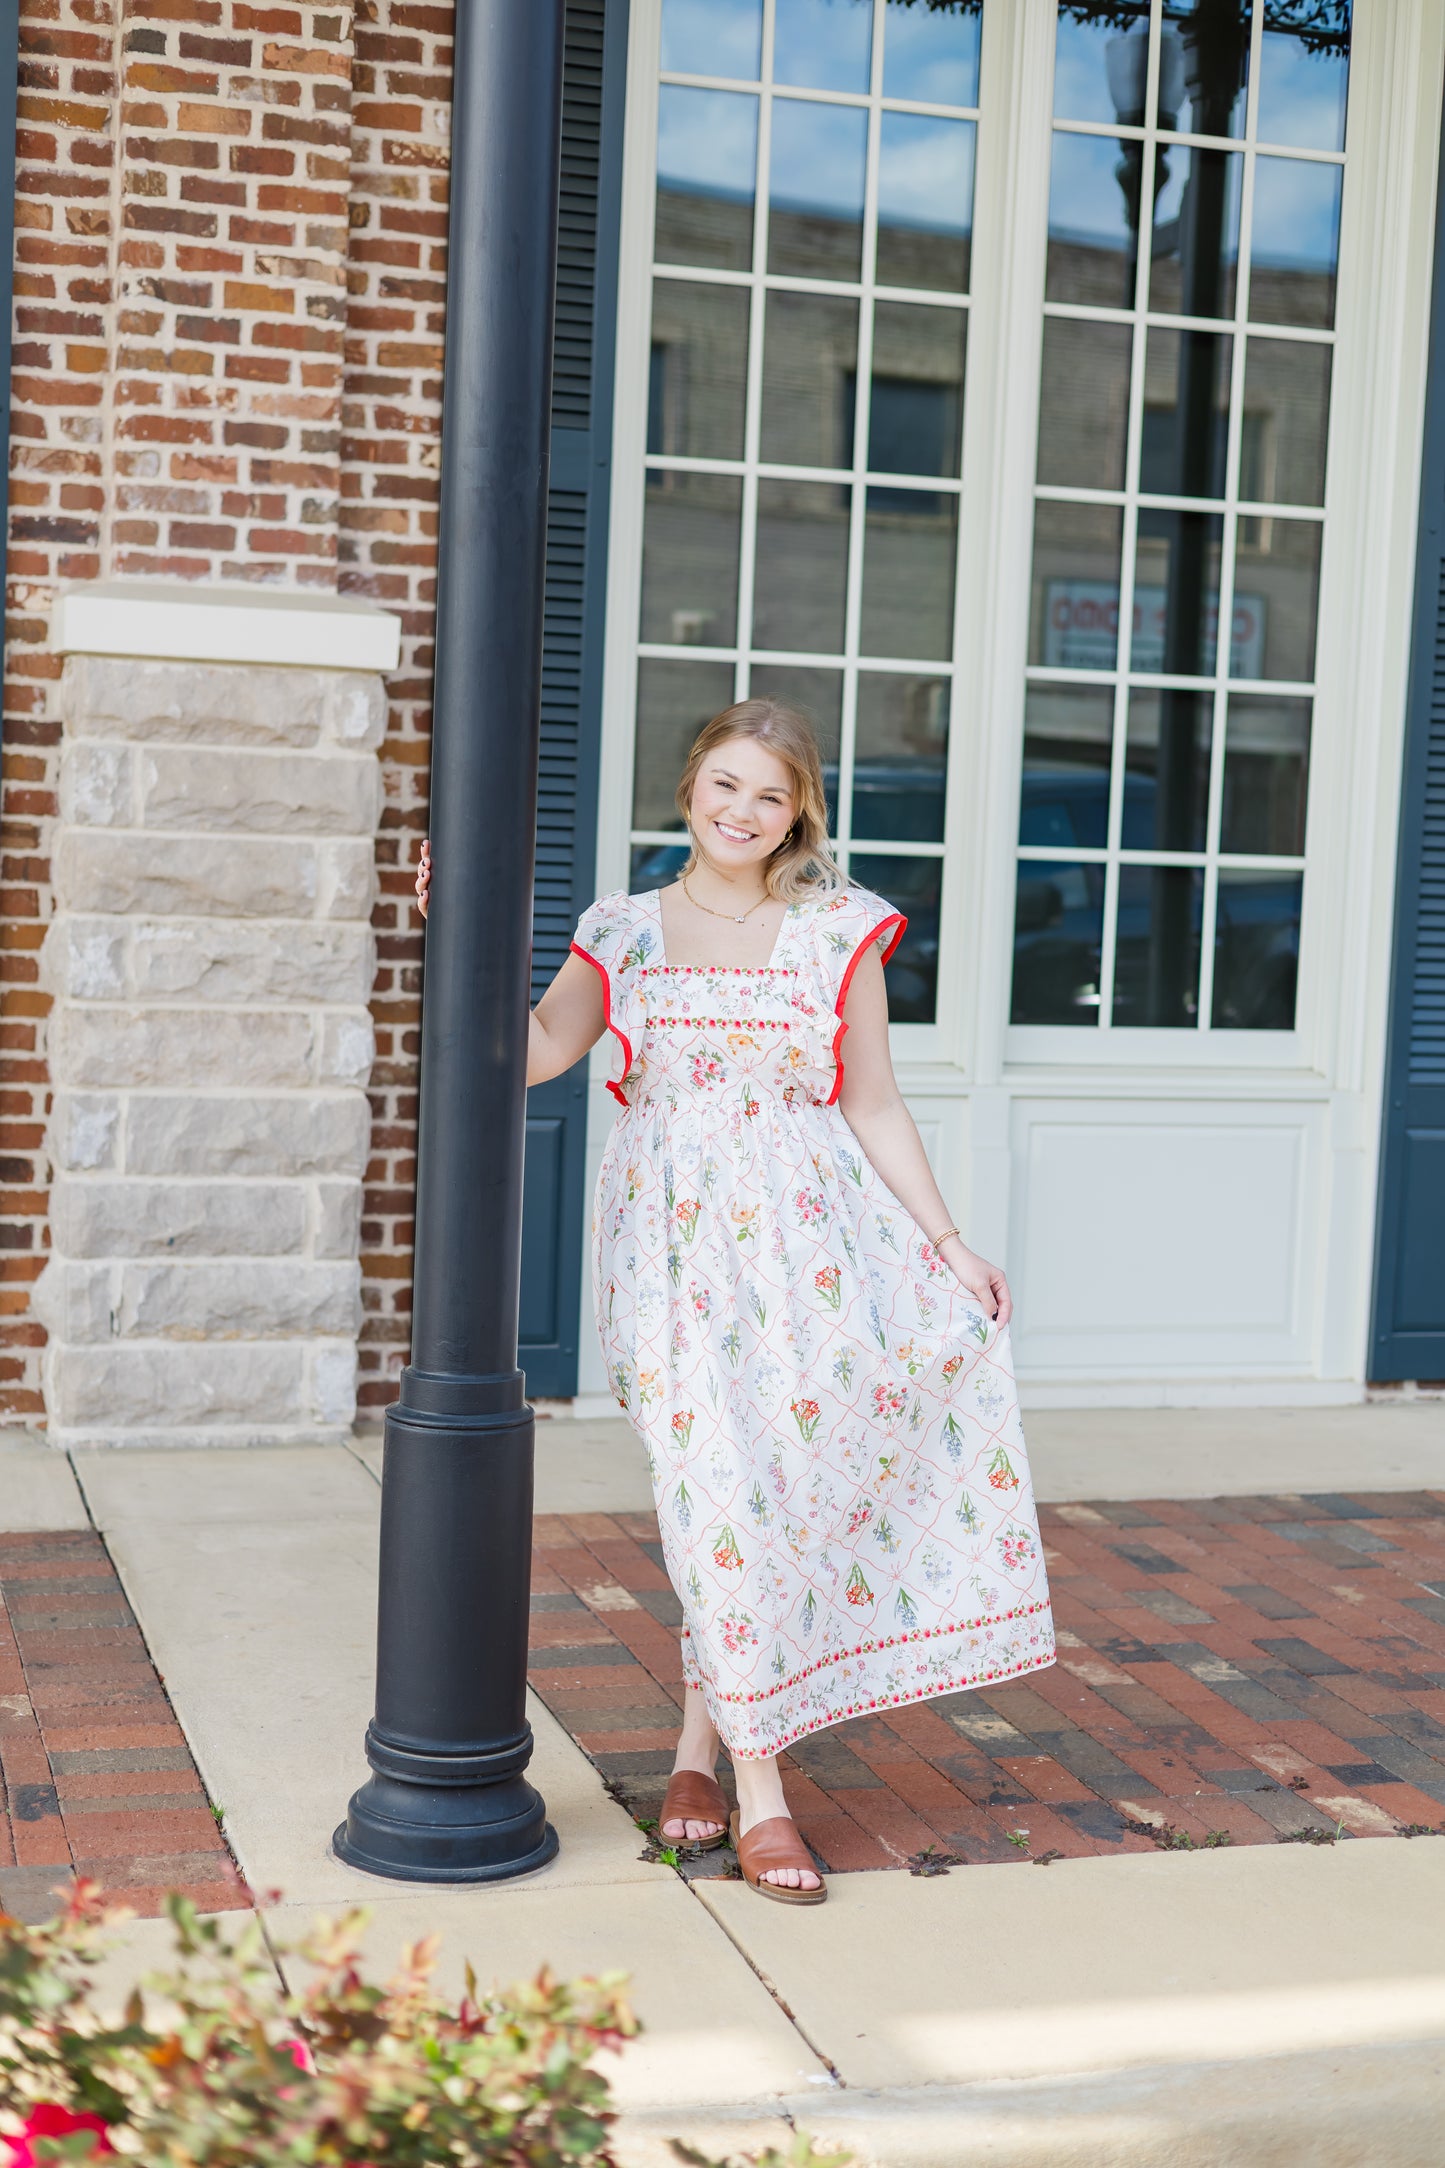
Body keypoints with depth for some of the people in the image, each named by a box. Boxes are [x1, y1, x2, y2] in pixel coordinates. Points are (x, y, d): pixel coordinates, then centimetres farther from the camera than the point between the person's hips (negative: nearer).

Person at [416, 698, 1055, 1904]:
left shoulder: (840, 935, 8)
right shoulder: (625, 932, 9)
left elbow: (875, 1106, 7)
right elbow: (534, 1052, -2)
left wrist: (947, 1241, 2)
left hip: (807, 1234, 1)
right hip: (675, 1240, -1)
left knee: (796, 1471, -5)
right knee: (725, 1496, -5)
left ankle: (699, 1746, 16)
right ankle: (759, 1797, 4)